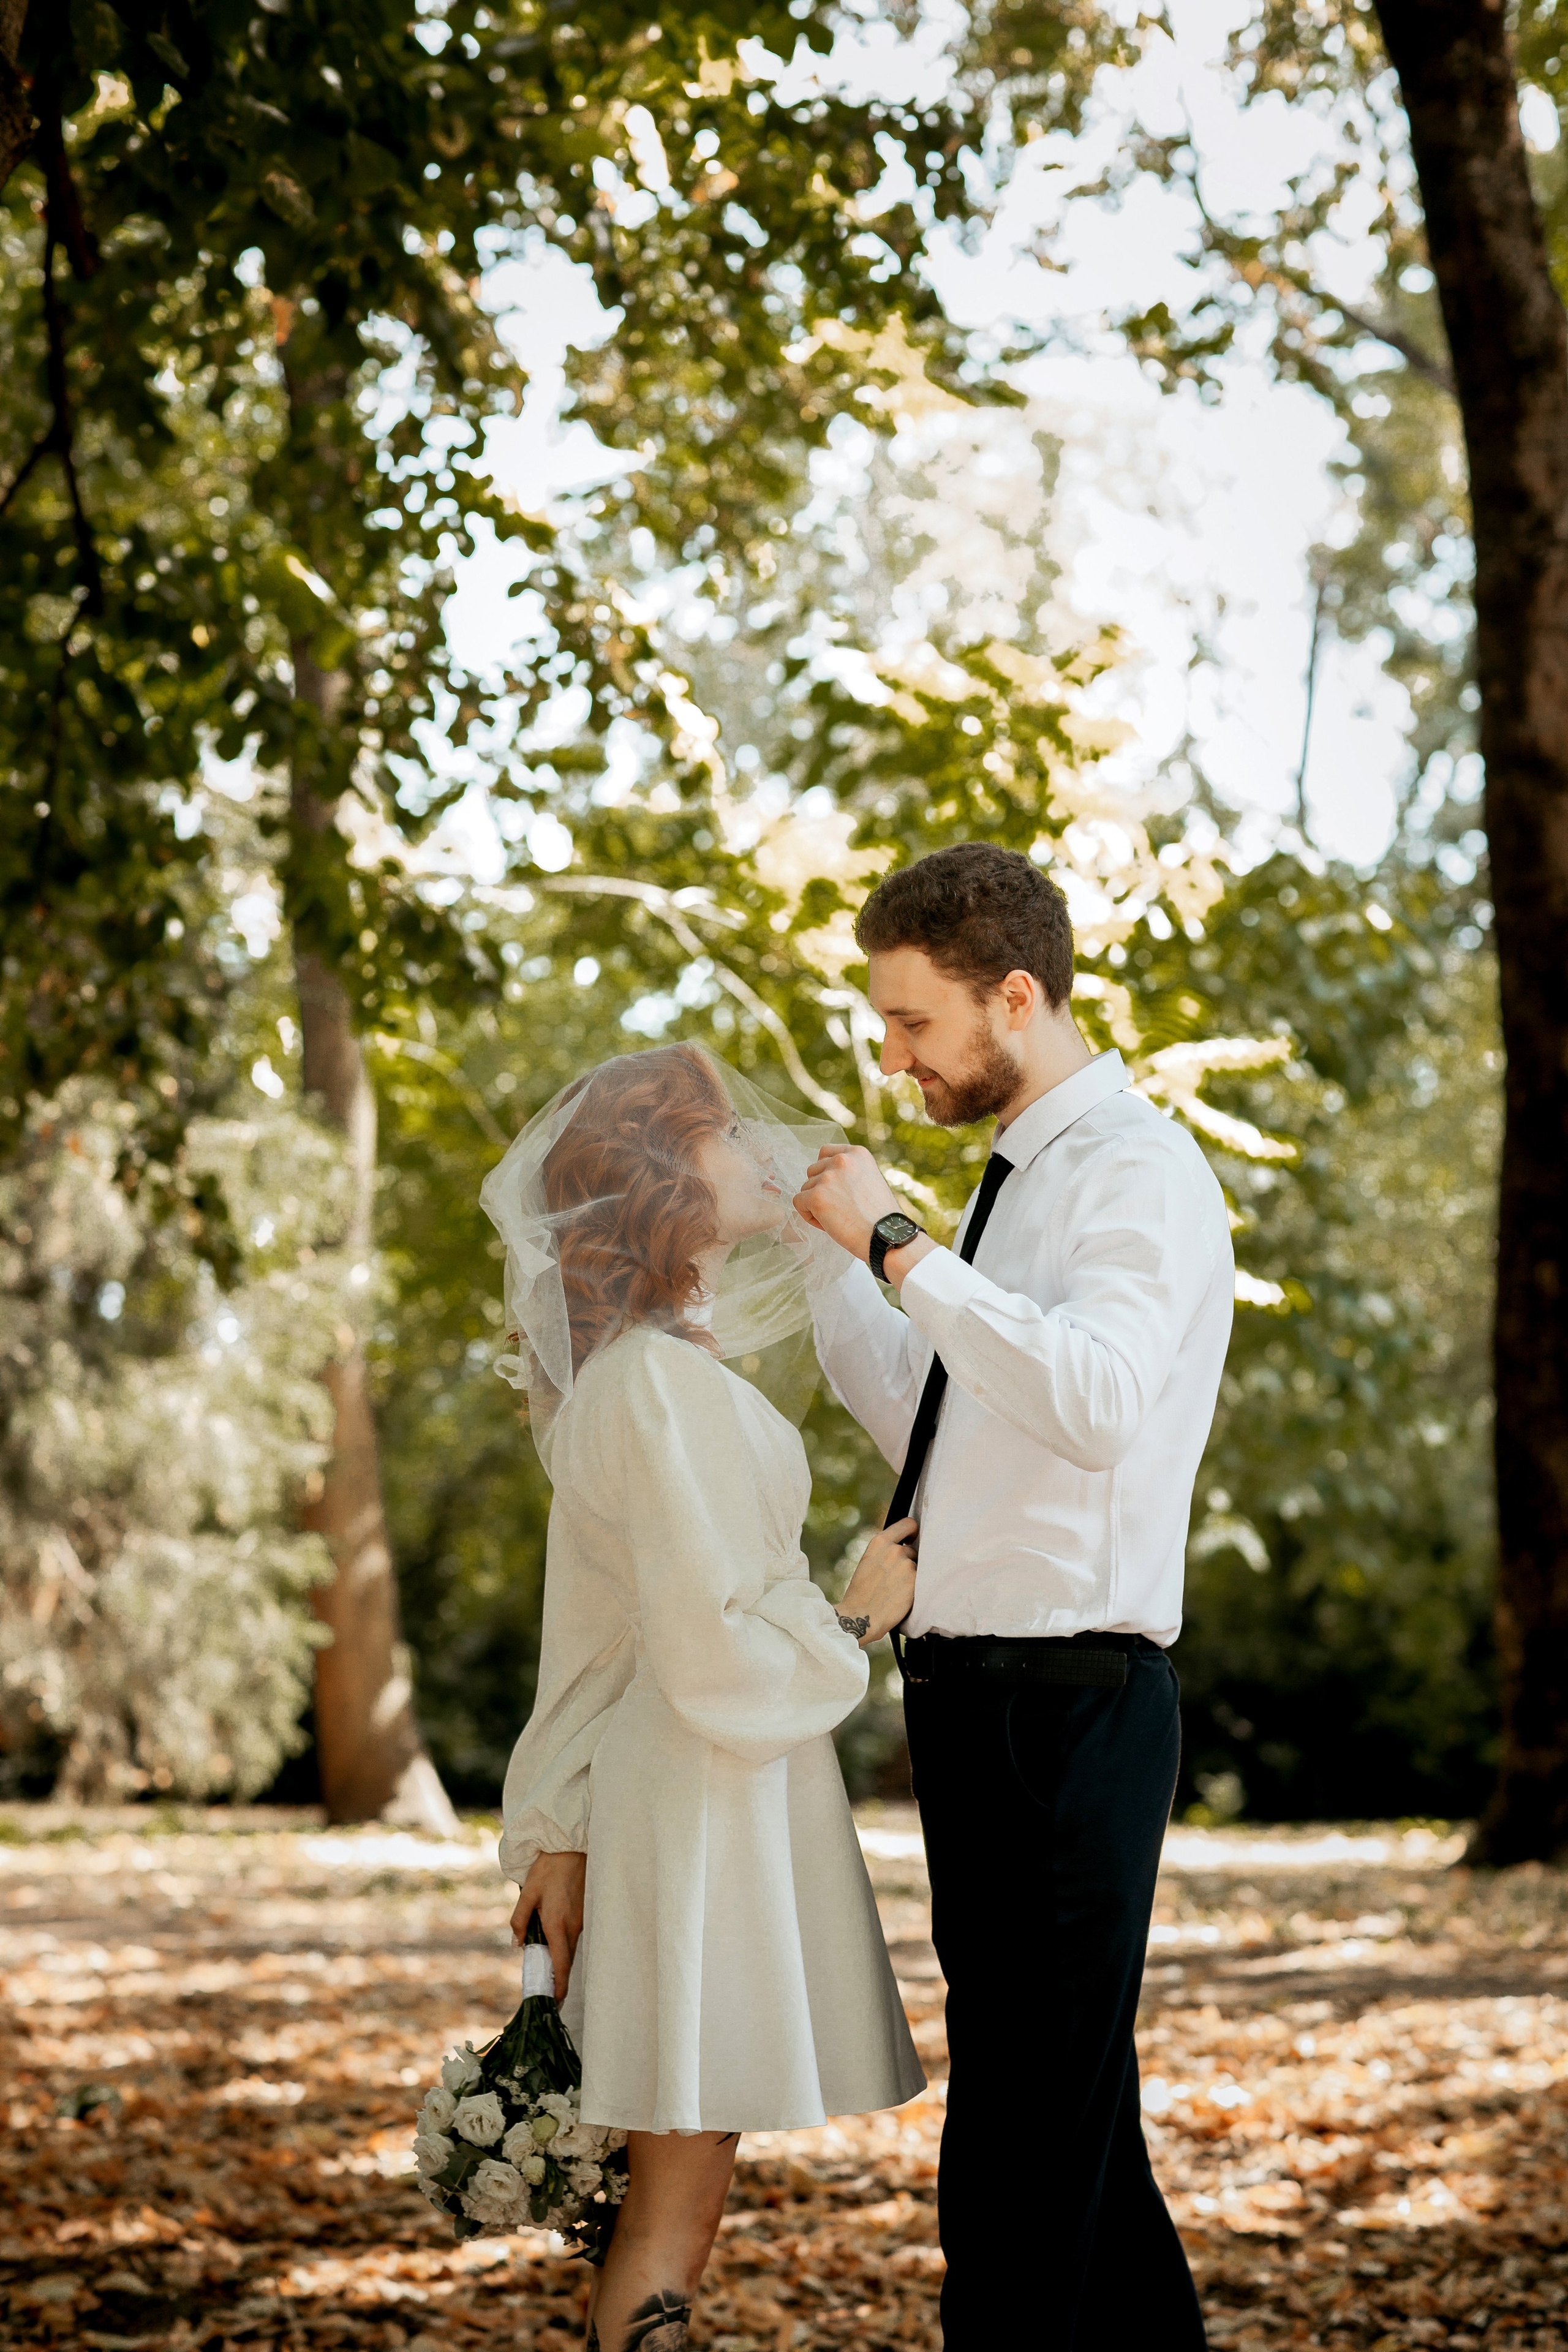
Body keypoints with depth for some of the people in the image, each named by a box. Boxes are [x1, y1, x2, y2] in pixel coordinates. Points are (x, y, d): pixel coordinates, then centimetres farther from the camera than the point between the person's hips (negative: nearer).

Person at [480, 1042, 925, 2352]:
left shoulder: (618, 1373, 15)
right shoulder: (667, 1383, -17)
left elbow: (592, 1631, 17)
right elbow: (716, 1652, -21)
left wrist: (557, 1834, 18)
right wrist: (857, 1616, -5)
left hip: (672, 1791, 10)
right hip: (710, 1798, -10)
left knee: (678, 2198, 13)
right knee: (673, 2208, -4)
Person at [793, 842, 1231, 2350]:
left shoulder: (1138, 1173, -11)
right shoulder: (1017, 1180, 18)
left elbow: (1095, 1402, -30)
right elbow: (931, 1427, 27)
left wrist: (899, 1243, -25)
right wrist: (826, 1260, 19)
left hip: (1069, 1700, -10)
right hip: (979, 1698, 10)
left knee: (1023, 2130, -9)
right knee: (1068, 2104, 16)